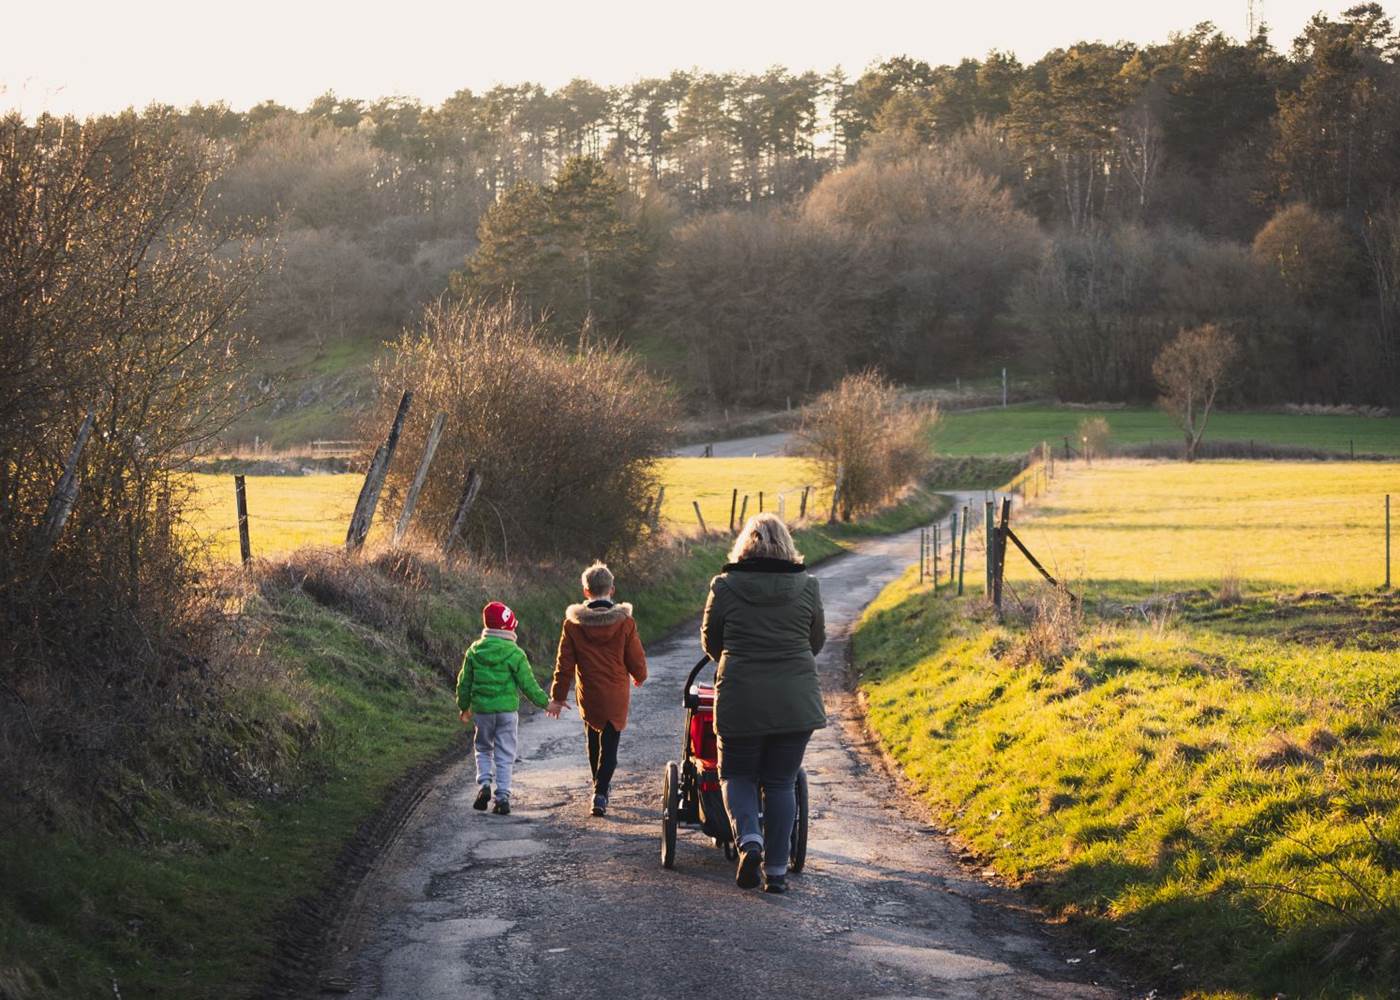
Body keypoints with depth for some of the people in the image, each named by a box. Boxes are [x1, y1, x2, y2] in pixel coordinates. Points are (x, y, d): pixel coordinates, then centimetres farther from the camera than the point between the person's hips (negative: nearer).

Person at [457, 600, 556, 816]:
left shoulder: (474, 651, 1)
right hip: (507, 709, -2)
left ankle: (484, 784, -2)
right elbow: (528, 684, -7)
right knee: (505, 755, 5)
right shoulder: (514, 654, -10)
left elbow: (464, 682, 8)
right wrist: (545, 702, 7)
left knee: (483, 749, 19)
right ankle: (502, 797, 2)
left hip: (482, 709, 2)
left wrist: (463, 707, 23)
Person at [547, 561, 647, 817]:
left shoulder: (573, 623, -8)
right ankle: (600, 793, -10)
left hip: (588, 697, 1)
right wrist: (639, 677, 21)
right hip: (616, 696, -1)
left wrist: (558, 696, 4)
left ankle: (600, 784, 34)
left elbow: (564, 663, -4)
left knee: (594, 740, 23)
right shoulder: (625, 622, -10)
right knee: (609, 745, 4)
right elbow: (636, 659, -2)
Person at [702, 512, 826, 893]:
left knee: (737, 775, 15)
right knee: (781, 783, 11)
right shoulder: (806, 586, 2)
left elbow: (710, 641, 9)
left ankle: (748, 839, -10)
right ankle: (777, 869, 9)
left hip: (740, 700, -1)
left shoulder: (725, 586, -2)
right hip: (797, 701, 1)